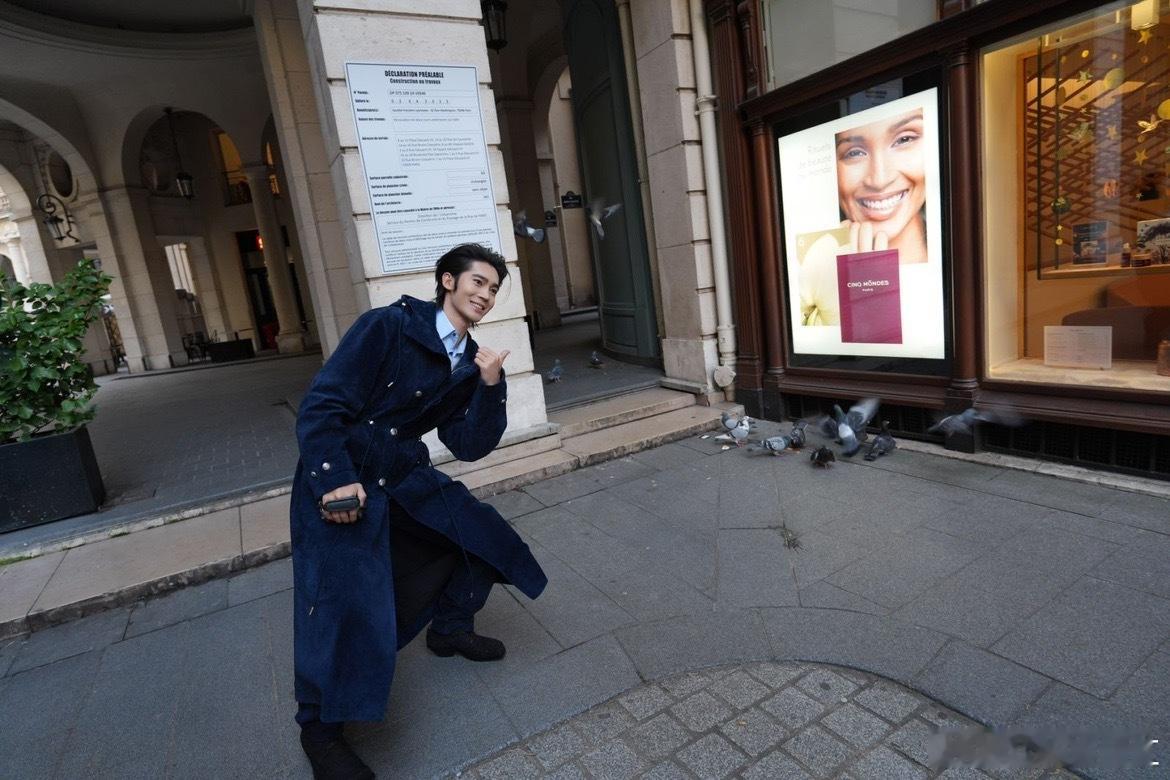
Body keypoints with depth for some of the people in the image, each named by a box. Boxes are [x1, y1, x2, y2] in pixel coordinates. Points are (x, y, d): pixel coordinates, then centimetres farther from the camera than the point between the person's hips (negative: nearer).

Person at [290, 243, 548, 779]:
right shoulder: (387, 326, -16)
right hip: (340, 478, -7)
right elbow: (321, 406, -18)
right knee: (345, 596, -20)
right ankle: (320, 726, 6)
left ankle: (451, 628, 30)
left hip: (405, 476, 7)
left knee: (485, 533, 5)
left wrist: (490, 386, -14)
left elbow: (470, 447, -1)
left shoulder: (469, 362, 4)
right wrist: (337, 481, -26)